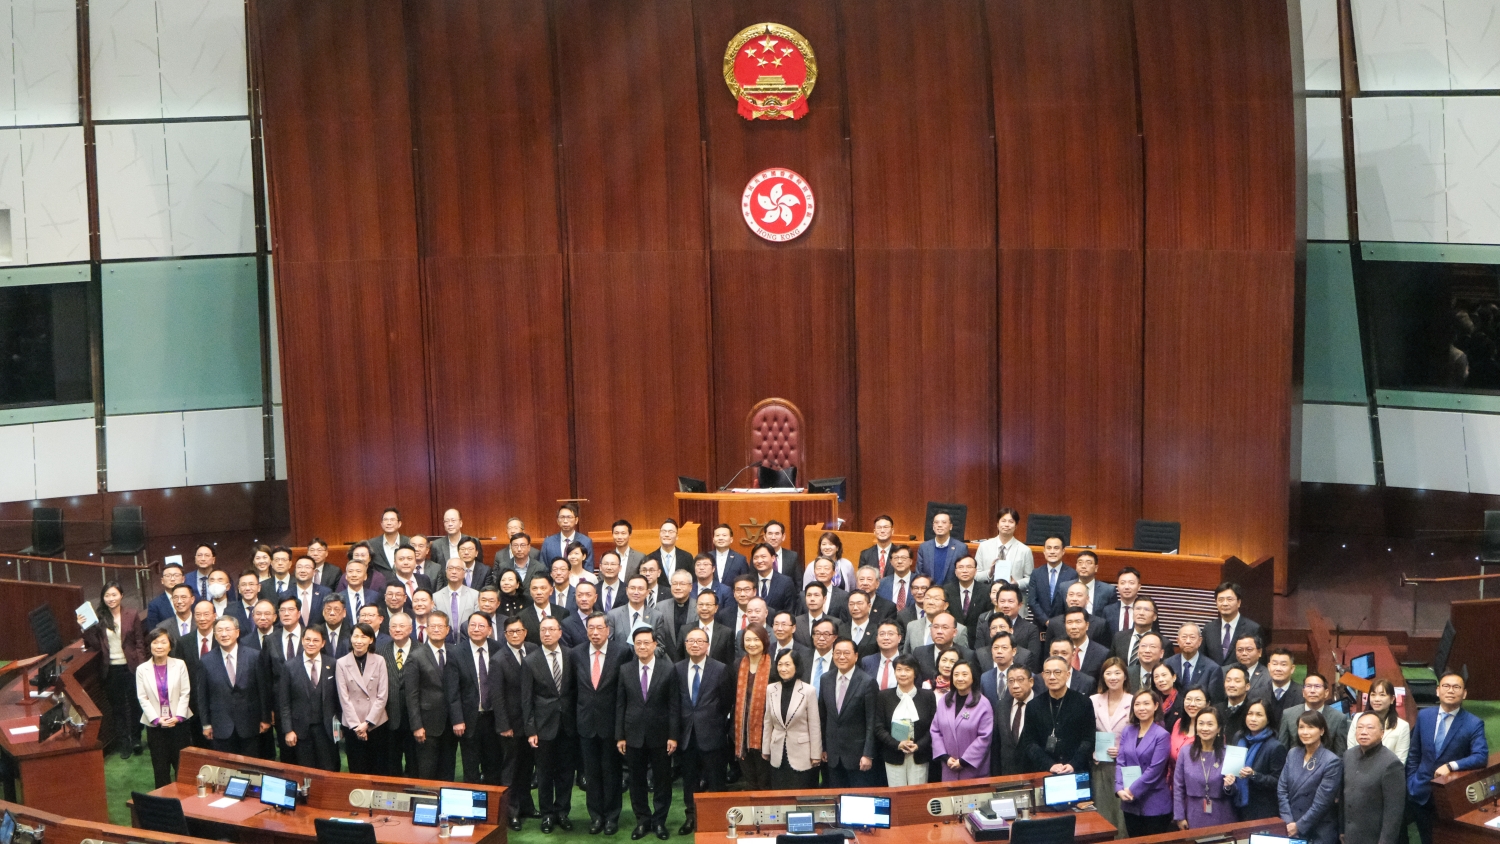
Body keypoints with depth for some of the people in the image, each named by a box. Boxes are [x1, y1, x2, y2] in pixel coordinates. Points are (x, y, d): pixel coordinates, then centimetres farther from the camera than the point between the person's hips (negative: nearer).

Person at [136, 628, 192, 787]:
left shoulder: (179, 665, -2)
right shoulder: (142, 669, 1)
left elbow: (184, 693, -1)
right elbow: (142, 698, -1)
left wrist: (178, 717, -12)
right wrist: (157, 719, -11)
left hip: (178, 722, -1)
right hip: (155, 725, 1)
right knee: (160, 767, 5)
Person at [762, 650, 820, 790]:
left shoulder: (808, 691, -10)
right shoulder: (770, 690, 1)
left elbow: (814, 725, -6)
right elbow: (767, 723, 9)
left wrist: (815, 755, -6)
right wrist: (765, 750, 10)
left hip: (801, 755, -4)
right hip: (778, 755, 4)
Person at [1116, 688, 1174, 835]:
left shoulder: (1162, 735, -9)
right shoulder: (1127, 731, 8)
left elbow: (1154, 770, -14)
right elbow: (1120, 763, 4)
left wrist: (1132, 790, -15)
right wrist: (1120, 789, -11)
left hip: (1155, 806, -5)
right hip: (1130, 803, 5)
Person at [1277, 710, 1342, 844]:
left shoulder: (1332, 762, -13)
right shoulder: (1293, 754, 4)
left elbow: (1322, 802, -15)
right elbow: (1282, 789, 2)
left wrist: (1299, 826, -13)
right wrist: (1289, 822, -8)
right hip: (1291, 829, 4)